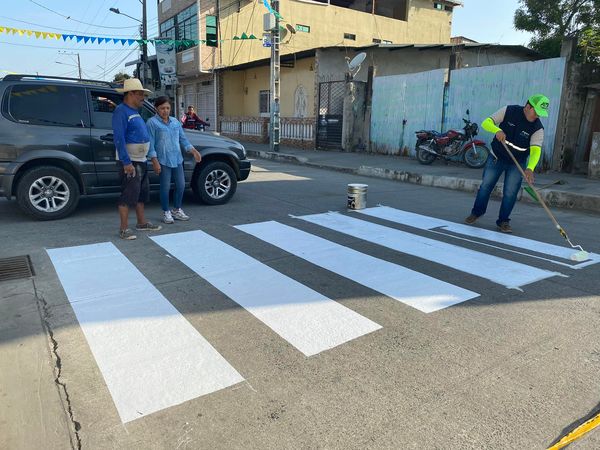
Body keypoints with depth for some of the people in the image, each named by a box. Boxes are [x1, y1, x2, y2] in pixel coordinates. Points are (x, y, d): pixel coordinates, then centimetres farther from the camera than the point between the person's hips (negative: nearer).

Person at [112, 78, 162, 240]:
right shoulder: (121, 111, -13)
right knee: (128, 195, -7)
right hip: (130, 161, -10)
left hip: (141, 160, 10)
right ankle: (124, 229, 0)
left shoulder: (135, 111, 16)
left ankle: (142, 223, 27)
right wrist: (126, 162, -27)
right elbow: (119, 138, -22)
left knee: (142, 193, 16)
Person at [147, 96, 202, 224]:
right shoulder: (152, 122, -4)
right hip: (163, 160, -6)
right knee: (165, 187, 0)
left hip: (177, 159, 6)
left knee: (181, 185, 8)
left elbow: (183, 139, 17)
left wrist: (194, 151, 7)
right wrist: (155, 161, -14)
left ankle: (177, 210, 24)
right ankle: (166, 212, 14)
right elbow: (151, 143, -8)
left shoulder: (175, 121, 14)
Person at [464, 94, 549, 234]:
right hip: (496, 157, 0)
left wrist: (530, 168, -46)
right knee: (485, 186, 6)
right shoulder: (509, 111, -15)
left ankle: (503, 220, 15)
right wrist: (497, 130, -41)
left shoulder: (538, 128, -17)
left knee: (510, 193, -3)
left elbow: (535, 150, -28)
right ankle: (477, 212, 27)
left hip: (517, 163, 0)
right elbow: (486, 123, -18)